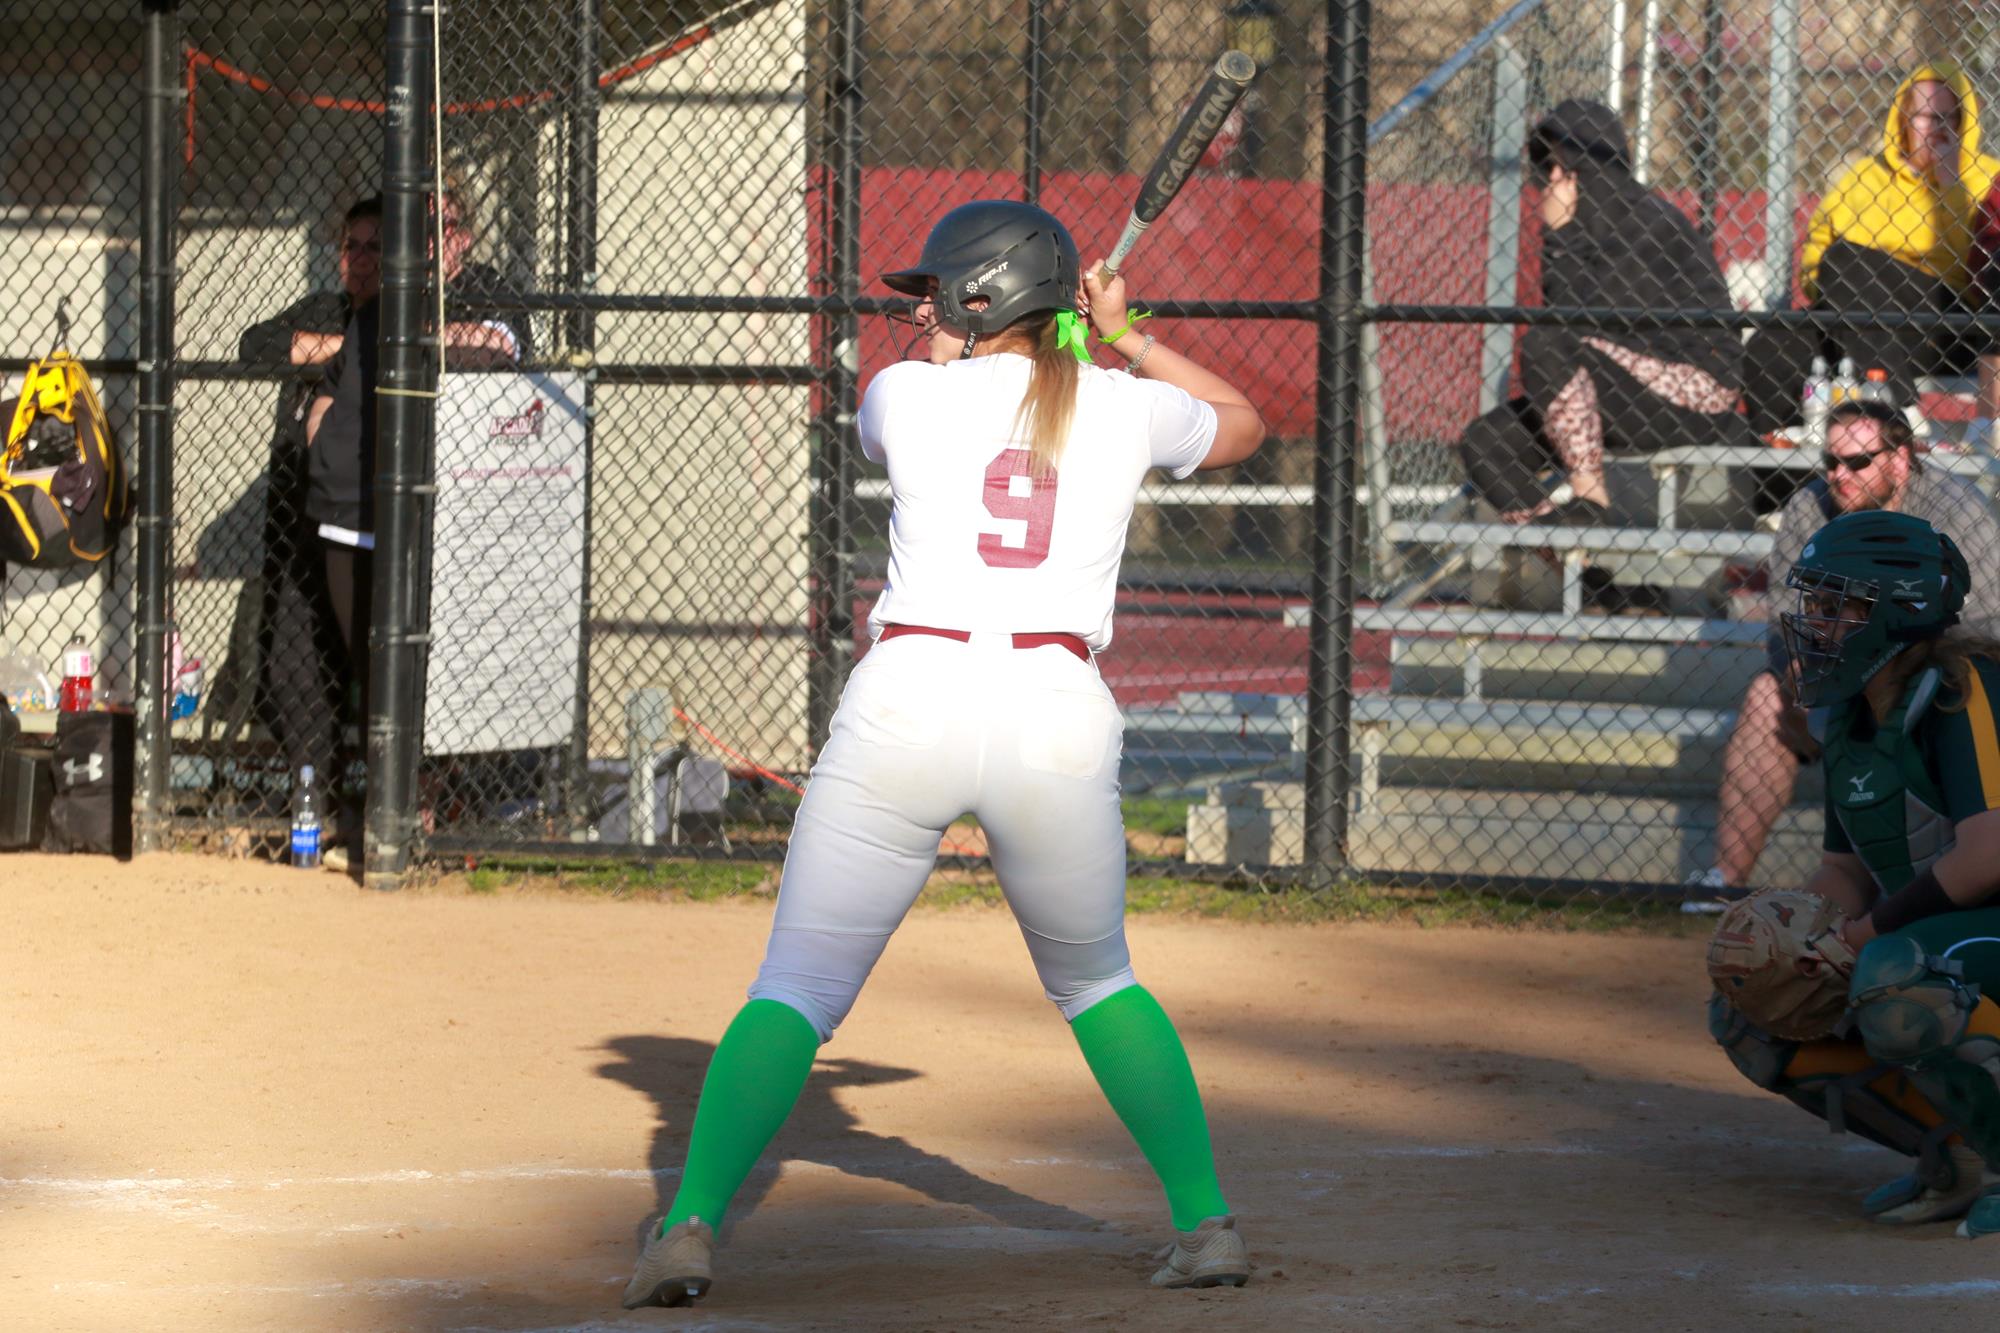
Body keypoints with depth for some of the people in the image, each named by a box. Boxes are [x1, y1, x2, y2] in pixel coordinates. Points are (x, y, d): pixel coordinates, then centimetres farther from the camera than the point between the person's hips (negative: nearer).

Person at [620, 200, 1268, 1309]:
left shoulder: (908, 395, 7)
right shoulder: (1126, 409, 11)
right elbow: (1243, 424, 33)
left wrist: (949, 347, 31)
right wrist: (1124, 341, 33)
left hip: (908, 705, -2)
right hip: (1060, 719, 2)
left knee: (796, 992, 3)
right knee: (1096, 981, 24)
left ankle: (692, 1221, -13)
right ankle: (1206, 1222, 14)